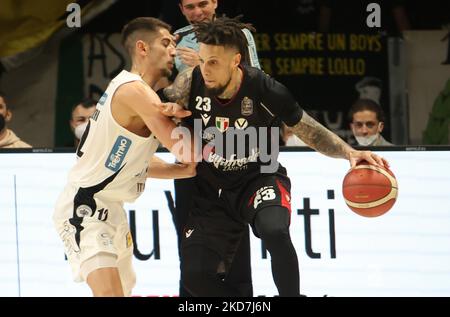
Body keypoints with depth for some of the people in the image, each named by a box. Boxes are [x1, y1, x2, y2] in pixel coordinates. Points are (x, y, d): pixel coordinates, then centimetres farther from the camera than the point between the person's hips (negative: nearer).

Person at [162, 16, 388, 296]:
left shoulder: (265, 90, -21)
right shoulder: (191, 83, -17)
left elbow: (309, 131, -7)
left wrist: (349, 152, -23)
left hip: (260, 179, -3)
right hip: (213, 190, 3)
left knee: (275, 231, -36)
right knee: (195, 275, -7)